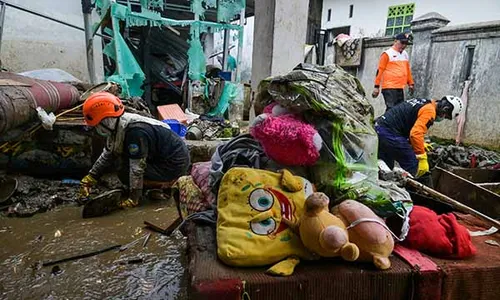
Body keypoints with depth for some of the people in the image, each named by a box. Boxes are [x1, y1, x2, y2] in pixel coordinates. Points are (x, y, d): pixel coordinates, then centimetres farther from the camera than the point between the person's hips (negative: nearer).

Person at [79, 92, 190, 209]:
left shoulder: (135, 132, -29)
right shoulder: (117, 125, 0)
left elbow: (137, 168, -25)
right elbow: (108, 155, 11)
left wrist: (133, 199, -17)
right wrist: (89, 179, 11)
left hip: (175, 164, -9)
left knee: (125, 175, -11)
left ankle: (166, 184, 0)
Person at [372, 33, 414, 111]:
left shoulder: (405, 55, 17)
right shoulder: (387, 54, -4)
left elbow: (407, 70, 25)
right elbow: (380, 70, -6)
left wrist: (411, 83, 22)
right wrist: (377, 86, -10)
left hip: (400, 88, 7)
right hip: (389, 88, -7)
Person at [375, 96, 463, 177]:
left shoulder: (423, 104, 19)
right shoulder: (429, 111, -11)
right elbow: (416, 134, -23)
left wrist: (421, 144, 25)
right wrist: (422, 158, -16)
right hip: (390, 133, -10)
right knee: (412, 168, -4)